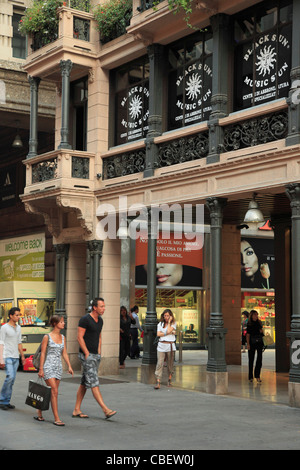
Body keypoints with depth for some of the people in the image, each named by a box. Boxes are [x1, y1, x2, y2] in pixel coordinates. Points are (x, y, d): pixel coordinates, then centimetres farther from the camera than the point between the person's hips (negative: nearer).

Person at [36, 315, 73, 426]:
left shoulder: (62, 337, 10)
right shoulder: (47, 337, -7)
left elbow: (64, 353, 12)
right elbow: (42, 353, -6)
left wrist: (69, 366, 3)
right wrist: (41, 369, -9)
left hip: (58, 367, 6)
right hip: (48, 366, -6)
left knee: (50, 393, 8)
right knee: (54, 392, -11)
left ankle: (39, 413, 24)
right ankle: (56, 418, -9)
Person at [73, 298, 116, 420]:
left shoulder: (100, 320, 13)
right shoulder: (85, 319, -13)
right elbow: (79, 337, -14)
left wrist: (99, 352, 13)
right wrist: (87, 354, -15)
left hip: (95, 355, 9)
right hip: (86, 355, -9)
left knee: (84, 383, 10)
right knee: (93, 382, -10)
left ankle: (77, 410, 15)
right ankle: (105, 410, -16)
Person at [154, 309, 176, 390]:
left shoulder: (173, 323, 4)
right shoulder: (160, 324, 11)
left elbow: (169, 330, -15)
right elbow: (158, 334, -2)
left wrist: (169, 321, -7)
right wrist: (168, 333, -10)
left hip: (170, 346, -1)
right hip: (161, 346, 1)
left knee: (170, 364, 6)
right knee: (159, 364, -9)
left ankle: (169, 380, 24)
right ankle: (158, 382, -14)